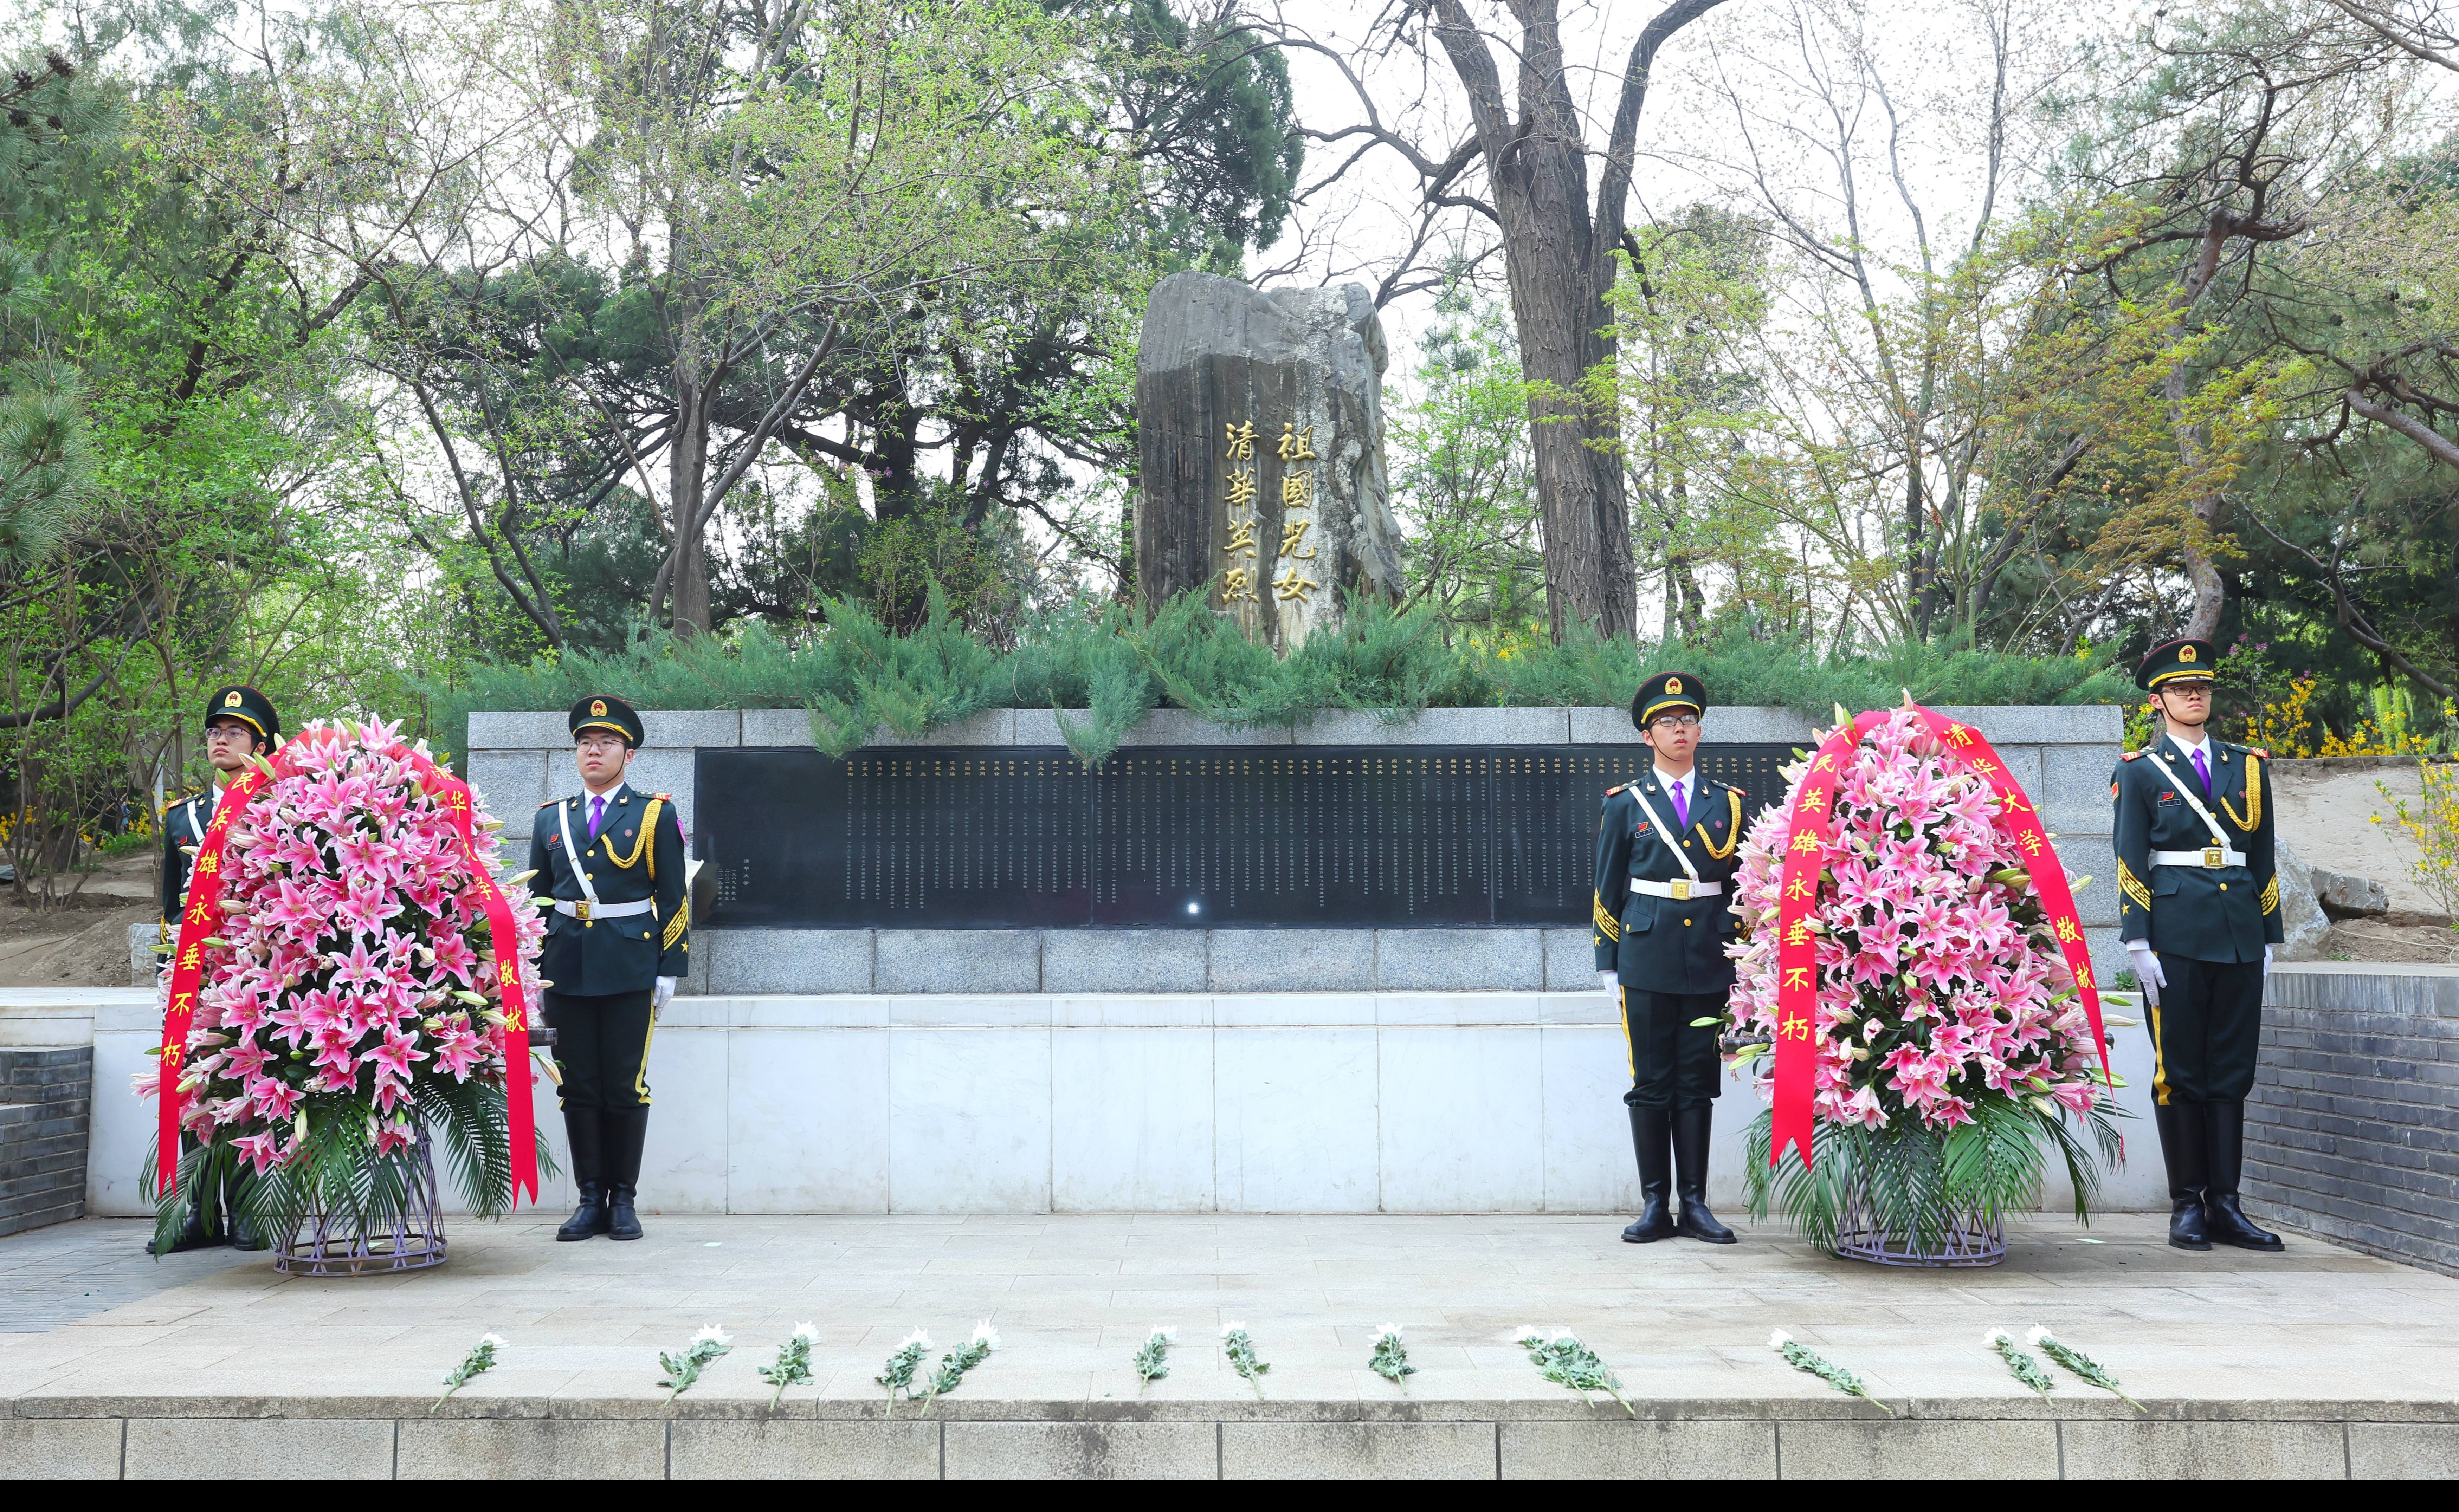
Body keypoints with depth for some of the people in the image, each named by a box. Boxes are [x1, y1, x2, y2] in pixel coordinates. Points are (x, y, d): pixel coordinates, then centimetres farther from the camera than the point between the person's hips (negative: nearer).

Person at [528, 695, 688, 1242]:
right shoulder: (550, 818, 13)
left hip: (629, 969, -3)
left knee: (626, 1087, 0)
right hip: (566, 969, 3)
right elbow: (536, 899, 16)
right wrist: (533, 969, 9)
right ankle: (591, 1200, 12)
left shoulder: (656, 815, 4)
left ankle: (624, 1200, 10)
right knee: (578, 1088, 5)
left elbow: (674, 899, 3)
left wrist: (668, 971, -3)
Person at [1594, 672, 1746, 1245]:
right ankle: (1655, 1206, 7)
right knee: (1651, 1084, 1)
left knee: (1698, 1083, 5)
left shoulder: (1727, 803, 9)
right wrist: (1609, 963, 1)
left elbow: (1742, 886, 12)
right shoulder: (1624, 804, 5)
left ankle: (1694, 1204, 10)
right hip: (1647, 958, -1)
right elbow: (1608, 890, 6)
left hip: (1709, 961, 1)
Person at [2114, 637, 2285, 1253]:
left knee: (2232, 1074, 5)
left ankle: (2225, 1205, 11)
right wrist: (2138, 942, -10)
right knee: (2180, 1074, 0)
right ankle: (2187, 1205, 8)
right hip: (2176, 939, -4)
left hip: (2240, 938, 4)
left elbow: (2264, 860, 15)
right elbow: (2130, 863, -2)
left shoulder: (2247, 767, 14)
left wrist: (2268, 939, 11)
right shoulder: (2139, 772, 3)